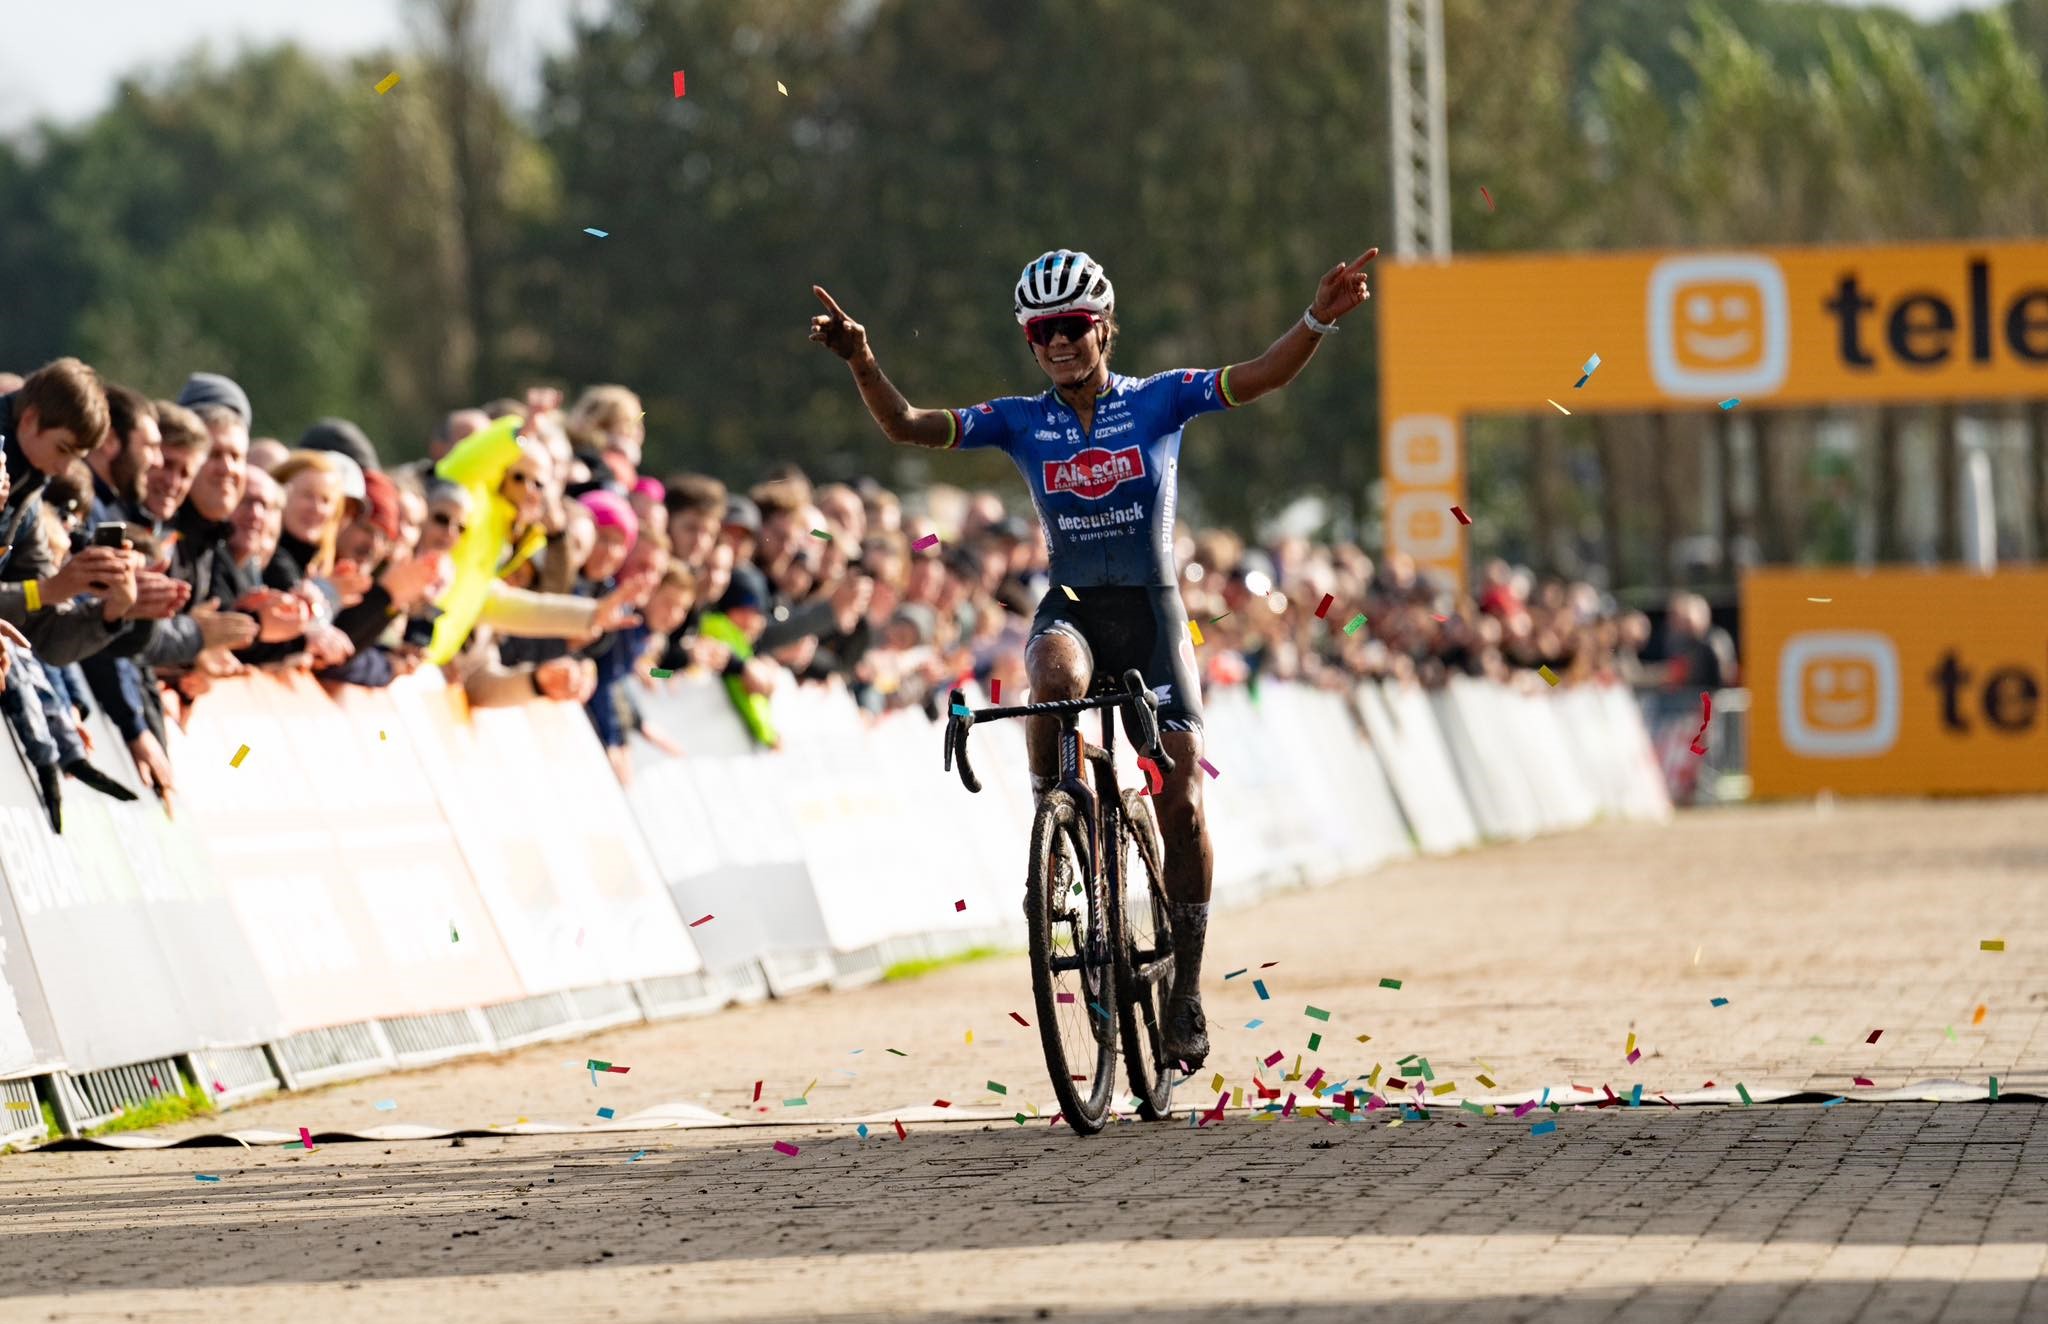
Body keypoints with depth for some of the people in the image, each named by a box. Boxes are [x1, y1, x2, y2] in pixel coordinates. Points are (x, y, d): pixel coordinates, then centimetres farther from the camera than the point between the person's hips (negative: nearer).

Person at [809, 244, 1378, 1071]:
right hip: (1070, 606, 0)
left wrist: (1319, 320, -29)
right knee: (1056, 675, -38)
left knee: (1181, 803, -7)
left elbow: (1261, 378, -11)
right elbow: (909, 427, -7)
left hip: (1151, 612, 0)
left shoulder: (1158, 402, 0)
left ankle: (1186, 990, 5)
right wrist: (863, 365, -25)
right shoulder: (1020, 422, 3)